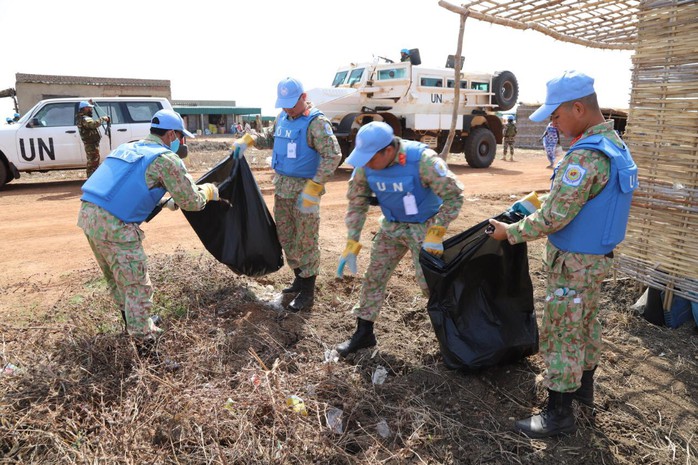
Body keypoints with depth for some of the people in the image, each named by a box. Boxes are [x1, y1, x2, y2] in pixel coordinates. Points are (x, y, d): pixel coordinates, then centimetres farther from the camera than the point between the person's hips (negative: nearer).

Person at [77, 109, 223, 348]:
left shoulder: (128, 147, 21)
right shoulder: (167, 159, -4)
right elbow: (191, 202, 0)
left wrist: (167, 201, 38)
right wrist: (207, 191, 20)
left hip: (88, 212, 9)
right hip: (114, 224, -9)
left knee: (116, 277, 24)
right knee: (137, 287, 3)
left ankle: (131, 321, 41)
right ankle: (144, 336, 11)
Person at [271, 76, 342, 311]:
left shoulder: (316, 122, -14)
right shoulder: (282, 118, 11)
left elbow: (333, 156, -21)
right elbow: (269, 139, 30)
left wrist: (313, 187, -25)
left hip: (304, 189, -8)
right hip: (281, 188, 8)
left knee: (306, 241, -1)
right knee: (285, 236, 15)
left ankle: (307, 292, 11)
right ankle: (300, 279, 32)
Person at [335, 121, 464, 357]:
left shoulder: (422, 160, -30)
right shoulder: (365, 165, -14)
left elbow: (454, 196, -22)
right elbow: (357, 203, -3)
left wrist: (435, 234, -27)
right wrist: (351, 245, -6)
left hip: (423, 226, -5)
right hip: (391, 226, 5)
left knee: (429, 282, -7)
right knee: (374, 277, 6)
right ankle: (363, 333, 21)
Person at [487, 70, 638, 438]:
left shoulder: (585, 156, -27)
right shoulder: (615, 145, 5)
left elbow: (552, 219, -25)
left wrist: (510, 233, -12)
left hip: (574, 263, -10)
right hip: (598, 256, 10)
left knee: (561, 335, 3)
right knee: (586, 324, 23)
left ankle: (559, 414, 16)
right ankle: (584, 387, 42)